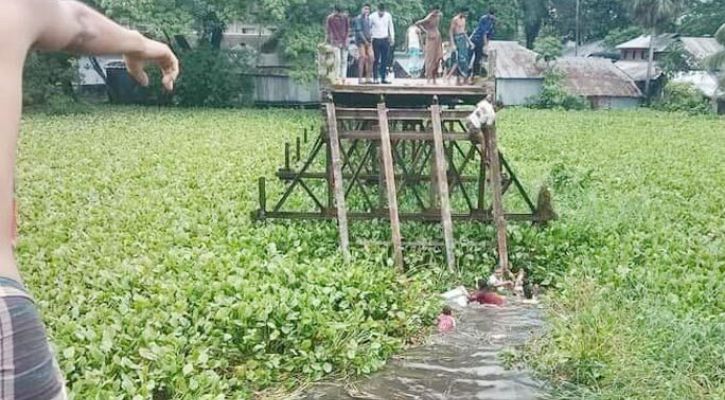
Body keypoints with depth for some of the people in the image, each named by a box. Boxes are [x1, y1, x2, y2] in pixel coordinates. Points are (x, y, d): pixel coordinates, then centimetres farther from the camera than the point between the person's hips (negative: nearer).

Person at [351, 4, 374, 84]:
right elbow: (359, 31, -11)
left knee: (370, 58, 0)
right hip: (361, 40, -7)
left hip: (368, 41, 7)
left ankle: (368, 78, 6)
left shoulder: (368, 19, 18)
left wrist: (370, 39, 9)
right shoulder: (358, 19, -5)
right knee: (362, 58, -11)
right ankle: (360, 78, -7)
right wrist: (365, 41, -14)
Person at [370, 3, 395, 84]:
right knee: (376, 60, -2)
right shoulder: (372, 16, -7)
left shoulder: (388, 16, 1)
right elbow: (368, 27, 1)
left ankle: (383, 78, 6)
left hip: (385, 39, 3)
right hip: (376, 40, -3)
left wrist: (392, 37, 7)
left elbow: (391, 27, 11)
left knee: (385, 60, 2)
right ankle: (376, 78, 3)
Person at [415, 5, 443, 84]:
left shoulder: (438, 17, 8)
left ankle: (434, 77, 12)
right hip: (431, 39, -7)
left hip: (438, 39, 7)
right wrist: (425, 31, -13)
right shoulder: (428, 19, -12)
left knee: (437, 58, 6)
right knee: (430, 58, -6)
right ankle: (429, 77, -2)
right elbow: (417, 23, -15)